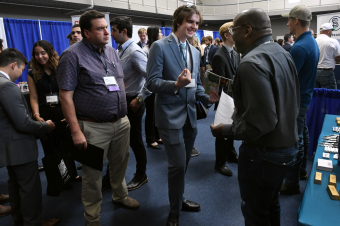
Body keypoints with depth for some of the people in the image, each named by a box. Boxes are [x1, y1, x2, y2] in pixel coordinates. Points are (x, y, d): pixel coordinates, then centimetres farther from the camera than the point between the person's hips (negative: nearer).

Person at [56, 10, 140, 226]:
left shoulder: (112, 51, 9)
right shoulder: (73, 55, -10)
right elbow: (66, 96, -13)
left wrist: (124, 111, 14)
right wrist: (76, 131, -17)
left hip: (122, 123, 6)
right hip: (94, 127, -6)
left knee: (120, 164, 21)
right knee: (93, 174, 8)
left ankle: (120, 195, 46)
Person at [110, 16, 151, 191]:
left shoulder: (135, 52, -19)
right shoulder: (120, 50, 8)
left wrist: (140, 99, -21)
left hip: (132, 103, -8)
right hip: (121, 100, 8)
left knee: (135, 140, 6)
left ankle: (141, 176, 26)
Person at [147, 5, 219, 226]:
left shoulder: (195, 52, 12)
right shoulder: (160, 46, -9)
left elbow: (197, 84, 15)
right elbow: (152, 82, -14)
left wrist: (207, 98, -4)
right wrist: (176, 84, -30)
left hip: (190, 116, 7)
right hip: (170, 116, -7)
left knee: (183, 163, 18)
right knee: (178, 164, -4)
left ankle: (179, 200, 41)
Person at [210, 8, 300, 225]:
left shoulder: (252, 62, -24)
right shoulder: (282, 53, 5)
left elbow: (260, 122, -31)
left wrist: (225, 131, -16)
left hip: (263, 154, -9)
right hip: (287, 147, 9)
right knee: (271, 204, 28)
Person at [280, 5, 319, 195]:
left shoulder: (300, 47, -23)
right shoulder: (313, 42, 9)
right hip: (306, 96, 10)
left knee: (295, 140, -2)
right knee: (303, 134, 21)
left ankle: (292, 183, 10)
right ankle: (302, 170, 38)